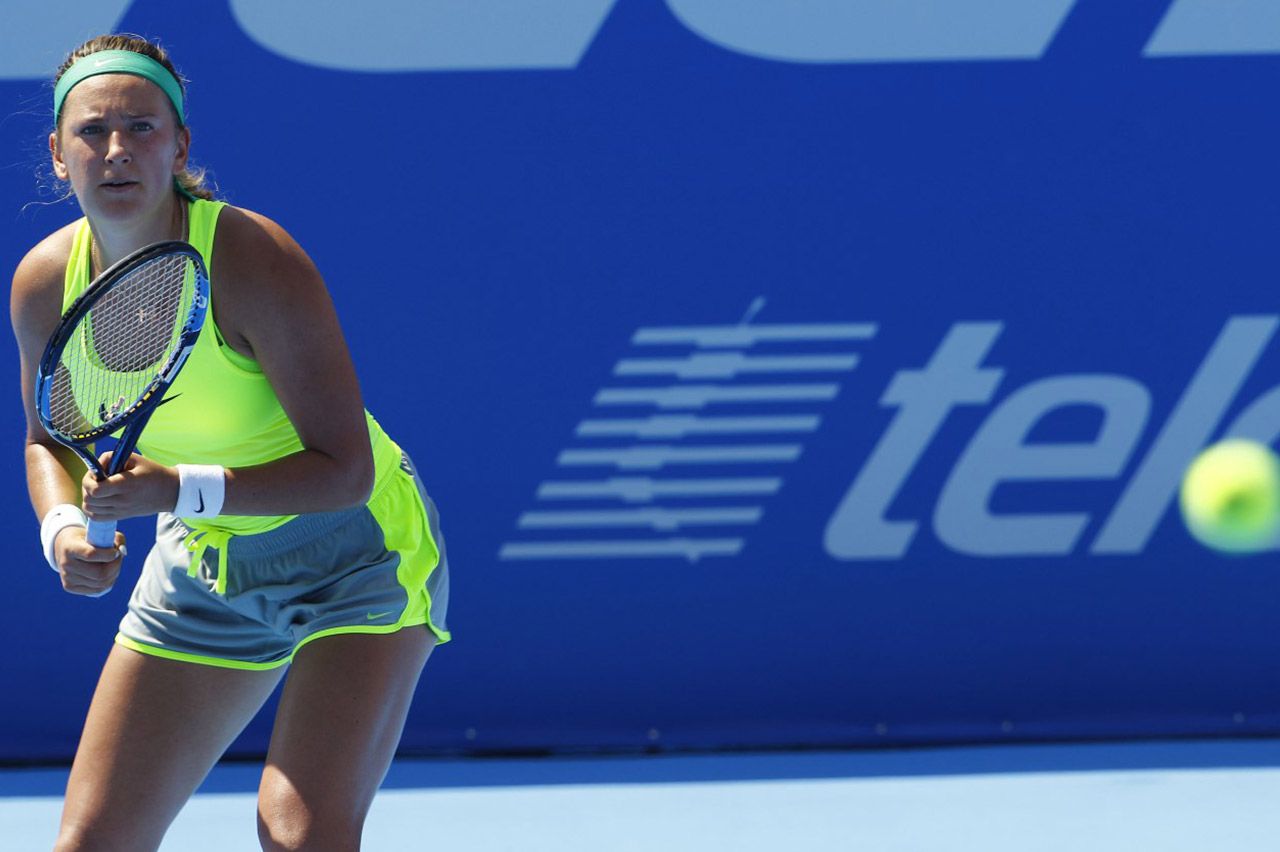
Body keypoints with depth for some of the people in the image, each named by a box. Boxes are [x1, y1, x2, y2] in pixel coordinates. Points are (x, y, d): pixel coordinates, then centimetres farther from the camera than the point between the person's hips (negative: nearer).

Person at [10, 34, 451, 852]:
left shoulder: (255, 261, -27)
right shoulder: (44, 284, -11)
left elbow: (346, 471, -27)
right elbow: (50, 441, 9)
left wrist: (183, 491, -36)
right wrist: (63, 527, -12)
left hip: (354, 551, -5)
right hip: (204, 570, 5)